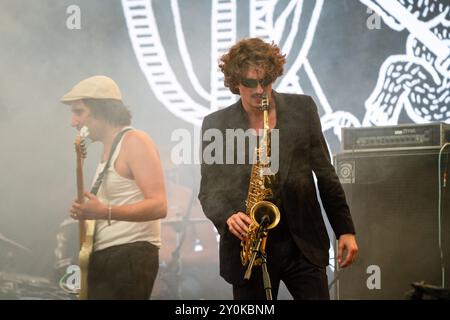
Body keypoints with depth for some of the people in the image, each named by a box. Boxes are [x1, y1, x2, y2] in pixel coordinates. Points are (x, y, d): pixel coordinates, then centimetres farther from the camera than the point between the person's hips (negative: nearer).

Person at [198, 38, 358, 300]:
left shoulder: (303, 109, 4)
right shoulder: (216, 124, 1)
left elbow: (325, 173, 8)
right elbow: (209, 189, 2)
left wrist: (346, 229, 6)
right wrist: (228, 216, -19)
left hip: (304, 244, 1)